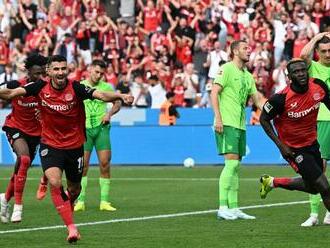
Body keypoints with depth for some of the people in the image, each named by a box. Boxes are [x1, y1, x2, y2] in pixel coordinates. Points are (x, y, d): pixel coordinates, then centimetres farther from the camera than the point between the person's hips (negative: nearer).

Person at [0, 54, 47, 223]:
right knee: (24, 159, -28)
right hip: (15, 128, -4)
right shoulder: (16, 86, -21)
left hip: (35, 132, 4)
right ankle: (18, 206, -24)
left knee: (21, 169, 13)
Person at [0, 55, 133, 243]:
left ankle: (68, 208, 50)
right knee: (55, 183, -23)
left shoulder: (76, 88, -17)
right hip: (50, 145, 0)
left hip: (74, 146, 0)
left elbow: (102, 95, -30)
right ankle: (71, 227, -18)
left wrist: (121, 96, -47)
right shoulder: (40, 87, -10)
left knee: (74, 189, 15)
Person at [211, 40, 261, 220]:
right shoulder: (226, 69, -5)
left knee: (235, 166, 8)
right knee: (231, 163, -15)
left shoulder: (248, 75, 18)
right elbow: (214, 92, -11)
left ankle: (233, 208, 10)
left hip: (240, 124, 8)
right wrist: (218, 117, -19)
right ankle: (222, 207, -14)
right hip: (227, 124, -8)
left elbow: (256, 98, 22)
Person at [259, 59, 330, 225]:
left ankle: (272, 182, 35)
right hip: (293, 148, -6)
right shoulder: (281, 99, -26)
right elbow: (264, 119, -12)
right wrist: (280, 145, -17)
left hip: (312, 143, 7)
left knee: (312, 187, 20)